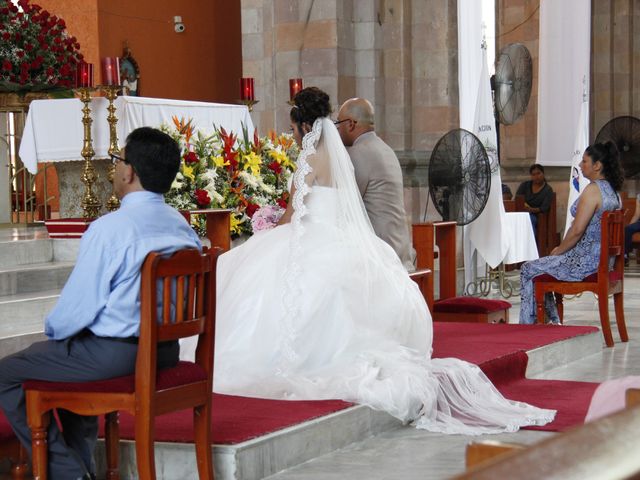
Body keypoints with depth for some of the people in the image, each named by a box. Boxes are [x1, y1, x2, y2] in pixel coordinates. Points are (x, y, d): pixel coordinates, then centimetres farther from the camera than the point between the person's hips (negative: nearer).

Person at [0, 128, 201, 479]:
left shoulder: (109, 229, -22)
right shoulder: (182, 226, 1)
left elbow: (77, 308, -19)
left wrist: (52, 329, 4)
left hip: (114, 356, -8)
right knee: (76, 356, 36)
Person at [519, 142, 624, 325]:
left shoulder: (593, 189, -19)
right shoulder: (612, 190, 10)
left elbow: (577, 231, -23)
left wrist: (559, 250, -6)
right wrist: (562, 249, 16)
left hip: (586, 262, -10)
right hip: (603, 259, 10)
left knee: (528, 270, 5)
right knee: (541, 267, 27)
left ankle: (527, 325, 15)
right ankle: (552, 321, 30)